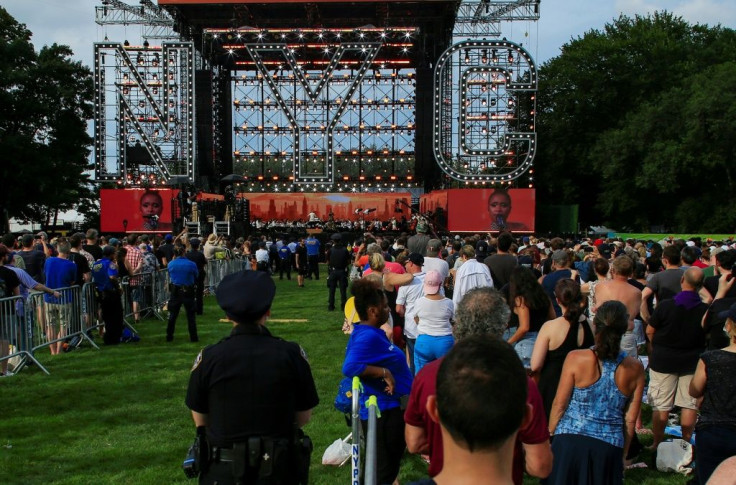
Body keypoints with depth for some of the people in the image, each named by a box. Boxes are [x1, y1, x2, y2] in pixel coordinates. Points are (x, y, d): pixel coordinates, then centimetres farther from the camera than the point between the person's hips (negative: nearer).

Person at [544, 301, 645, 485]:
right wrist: (623, 454, 15)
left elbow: (559, 404, -5)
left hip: (570, 441, -2)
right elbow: (630, 418, 3)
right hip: (609, 447, 2)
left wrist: (549, 436, 10)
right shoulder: (635, 368, -4)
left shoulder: (576, 358, -11)